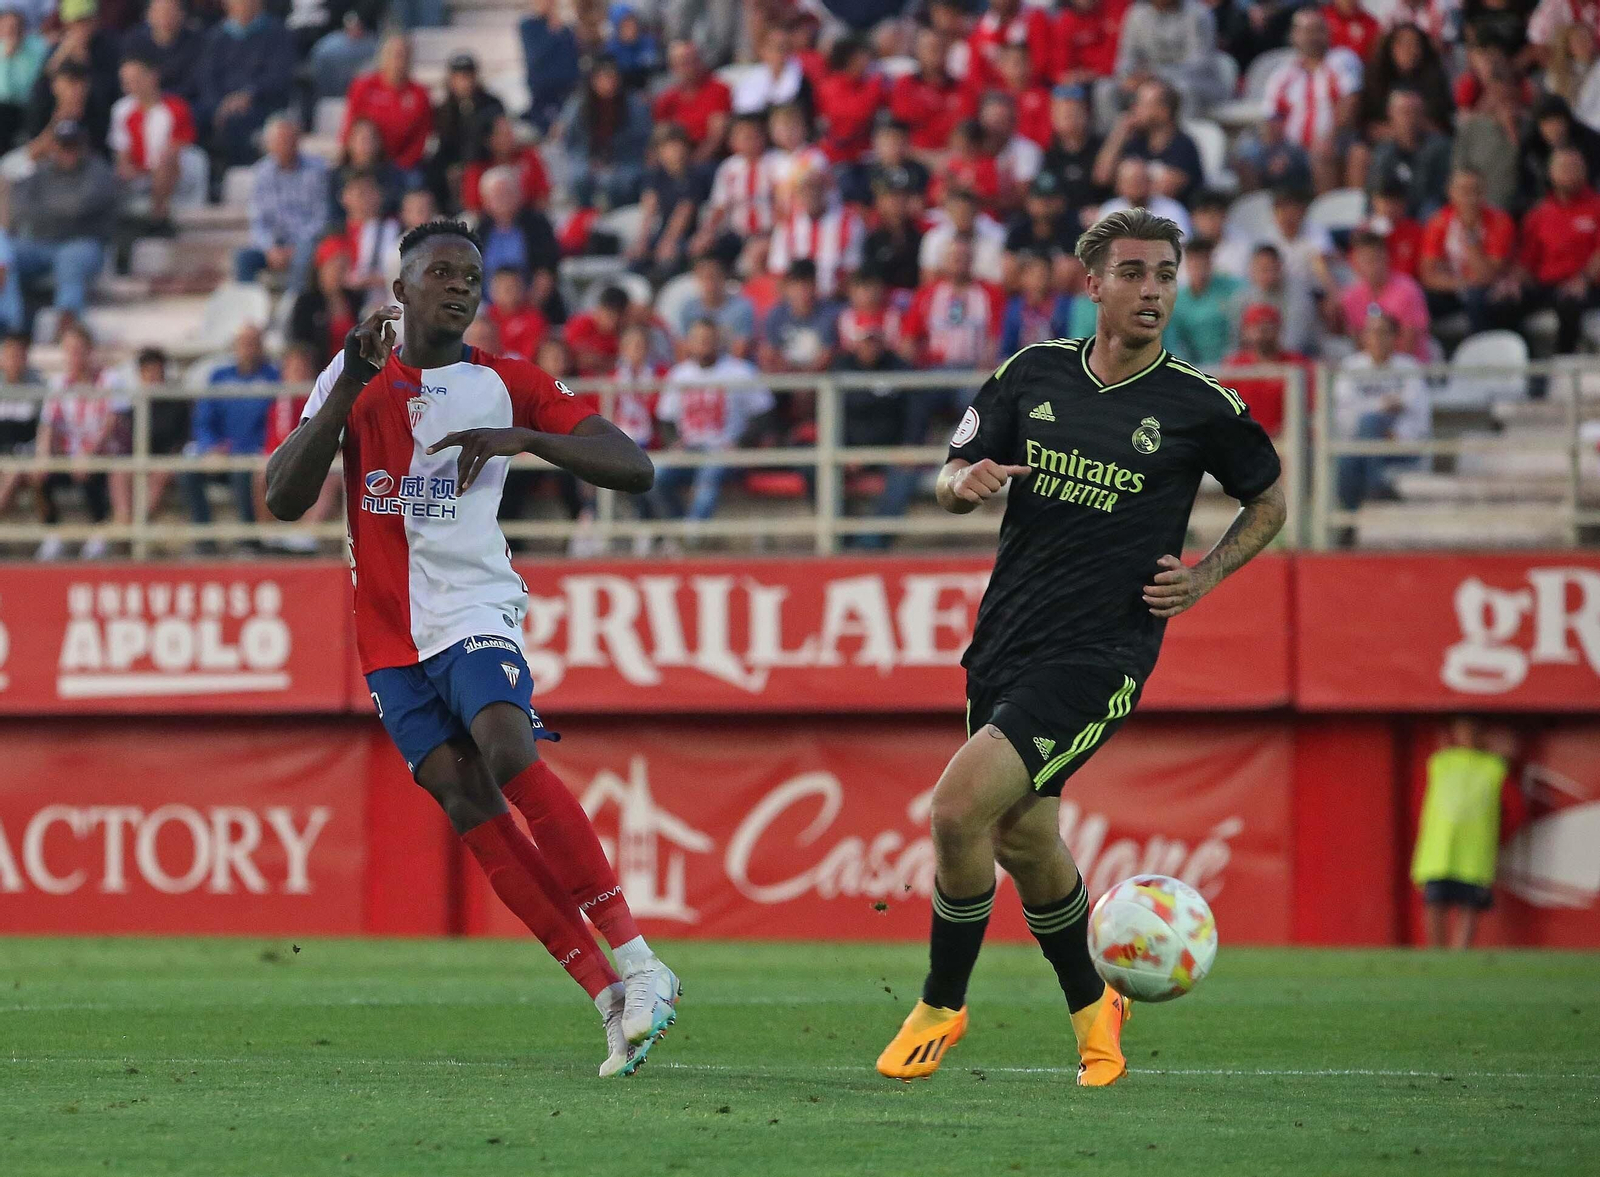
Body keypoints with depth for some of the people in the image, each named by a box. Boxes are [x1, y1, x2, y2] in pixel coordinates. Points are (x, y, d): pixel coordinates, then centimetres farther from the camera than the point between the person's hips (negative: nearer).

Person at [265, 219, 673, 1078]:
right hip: (389, 635, 3)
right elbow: (283, 500, -2)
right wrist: (349, 391, -13)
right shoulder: (354, 377, 8)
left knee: (509, 756, -28)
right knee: (466, 802, -9)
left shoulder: (506, 386, 4)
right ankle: (611, 1000, -9)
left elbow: (633, 469, 0)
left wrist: (523, 438, -15)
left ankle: (637, 963, -25)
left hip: (474, 609, -2)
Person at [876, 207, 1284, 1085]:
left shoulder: (1199, 406, -5)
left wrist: (1202, 577, -2)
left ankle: (942, 1004, 0)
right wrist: (967, 482, -12)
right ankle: (1092, 1009, 37)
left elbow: (1268, 499, 12)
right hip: (1006, 641, 5)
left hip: (1098, 657, -5)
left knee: (960, 806, -19)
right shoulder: (1034, 373, 4)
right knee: (1023, 839, 12)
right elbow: (950, 481, 12)